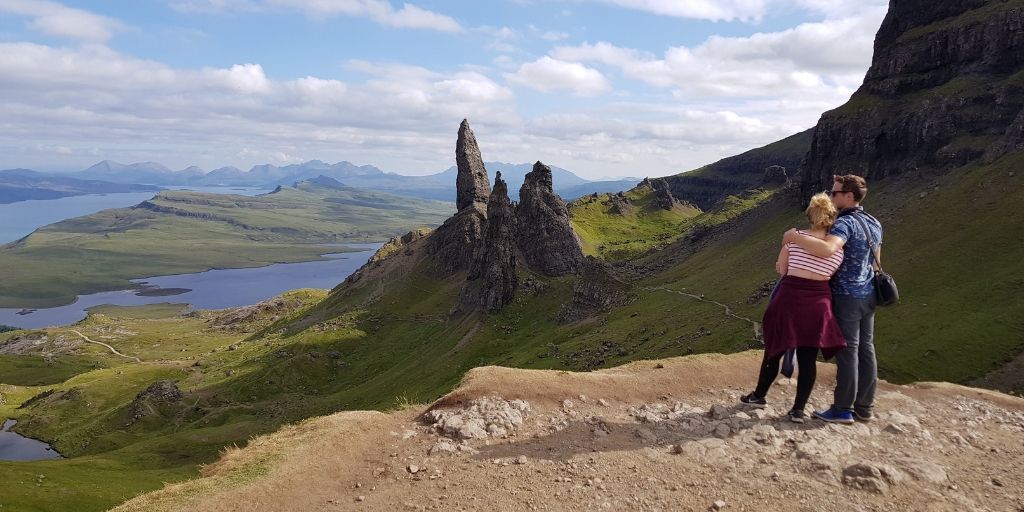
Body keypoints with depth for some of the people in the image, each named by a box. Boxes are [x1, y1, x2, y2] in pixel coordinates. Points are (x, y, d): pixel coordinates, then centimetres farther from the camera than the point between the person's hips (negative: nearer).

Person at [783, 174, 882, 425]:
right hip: (868, 294, 9)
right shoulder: (874, 223, 11)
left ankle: (843, 409, 3)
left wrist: (795, 237, -27)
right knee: (866, 350, 11)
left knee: (847, 351, -3)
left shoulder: (845, 223, -18)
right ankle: (864, 408, 17)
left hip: (847, 296, -8)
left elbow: (827, 249, -37)